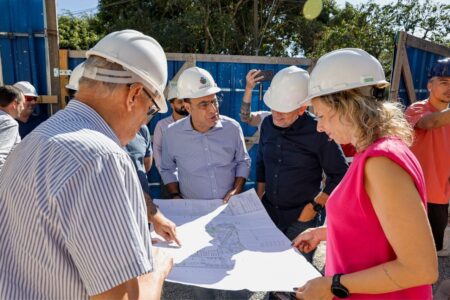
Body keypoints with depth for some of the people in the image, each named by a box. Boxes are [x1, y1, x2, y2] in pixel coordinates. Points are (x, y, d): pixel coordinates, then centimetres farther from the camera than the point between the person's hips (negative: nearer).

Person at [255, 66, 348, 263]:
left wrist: (314, 206, -12)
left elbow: (339, 175, -11)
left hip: (301, 218, -5)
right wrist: (260, 198, 10)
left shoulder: (317, 132, -19)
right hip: (268, 213, 5)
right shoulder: (268, 124, -2)